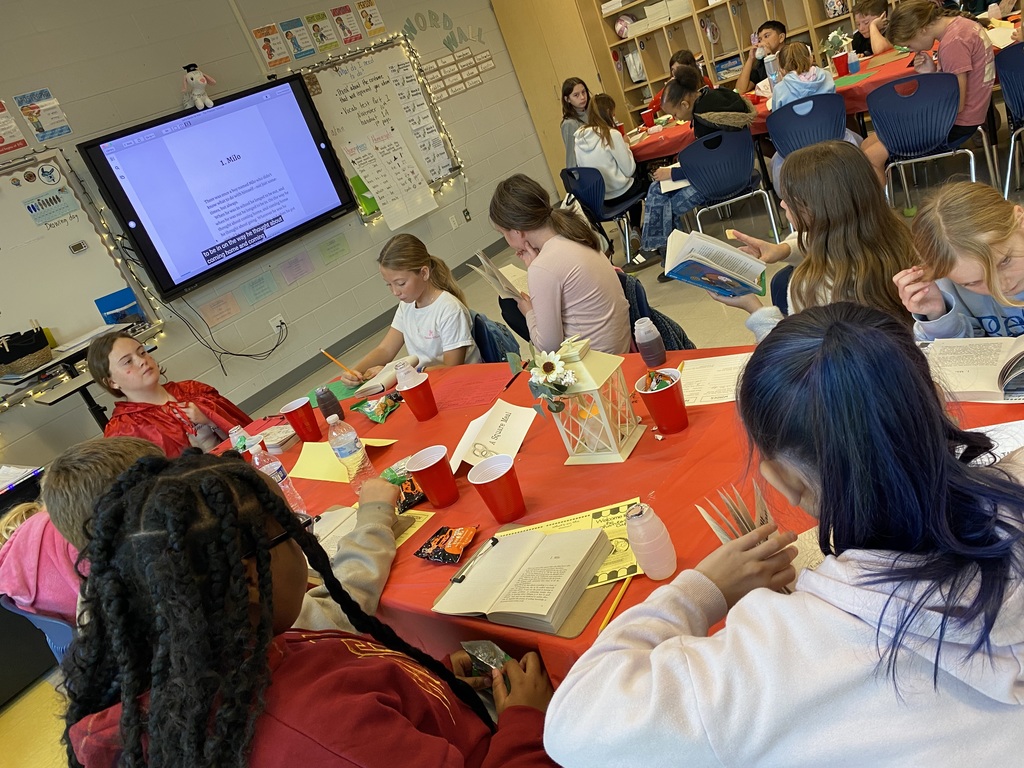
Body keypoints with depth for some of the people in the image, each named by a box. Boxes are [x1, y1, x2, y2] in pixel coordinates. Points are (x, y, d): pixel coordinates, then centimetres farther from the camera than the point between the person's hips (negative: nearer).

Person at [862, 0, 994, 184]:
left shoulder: (953, 43, -22)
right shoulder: (958, 23, 8)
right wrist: (932, 72, -5)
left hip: (957, 125, -10)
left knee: (871, 157, -18)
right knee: (868, 144, 6)